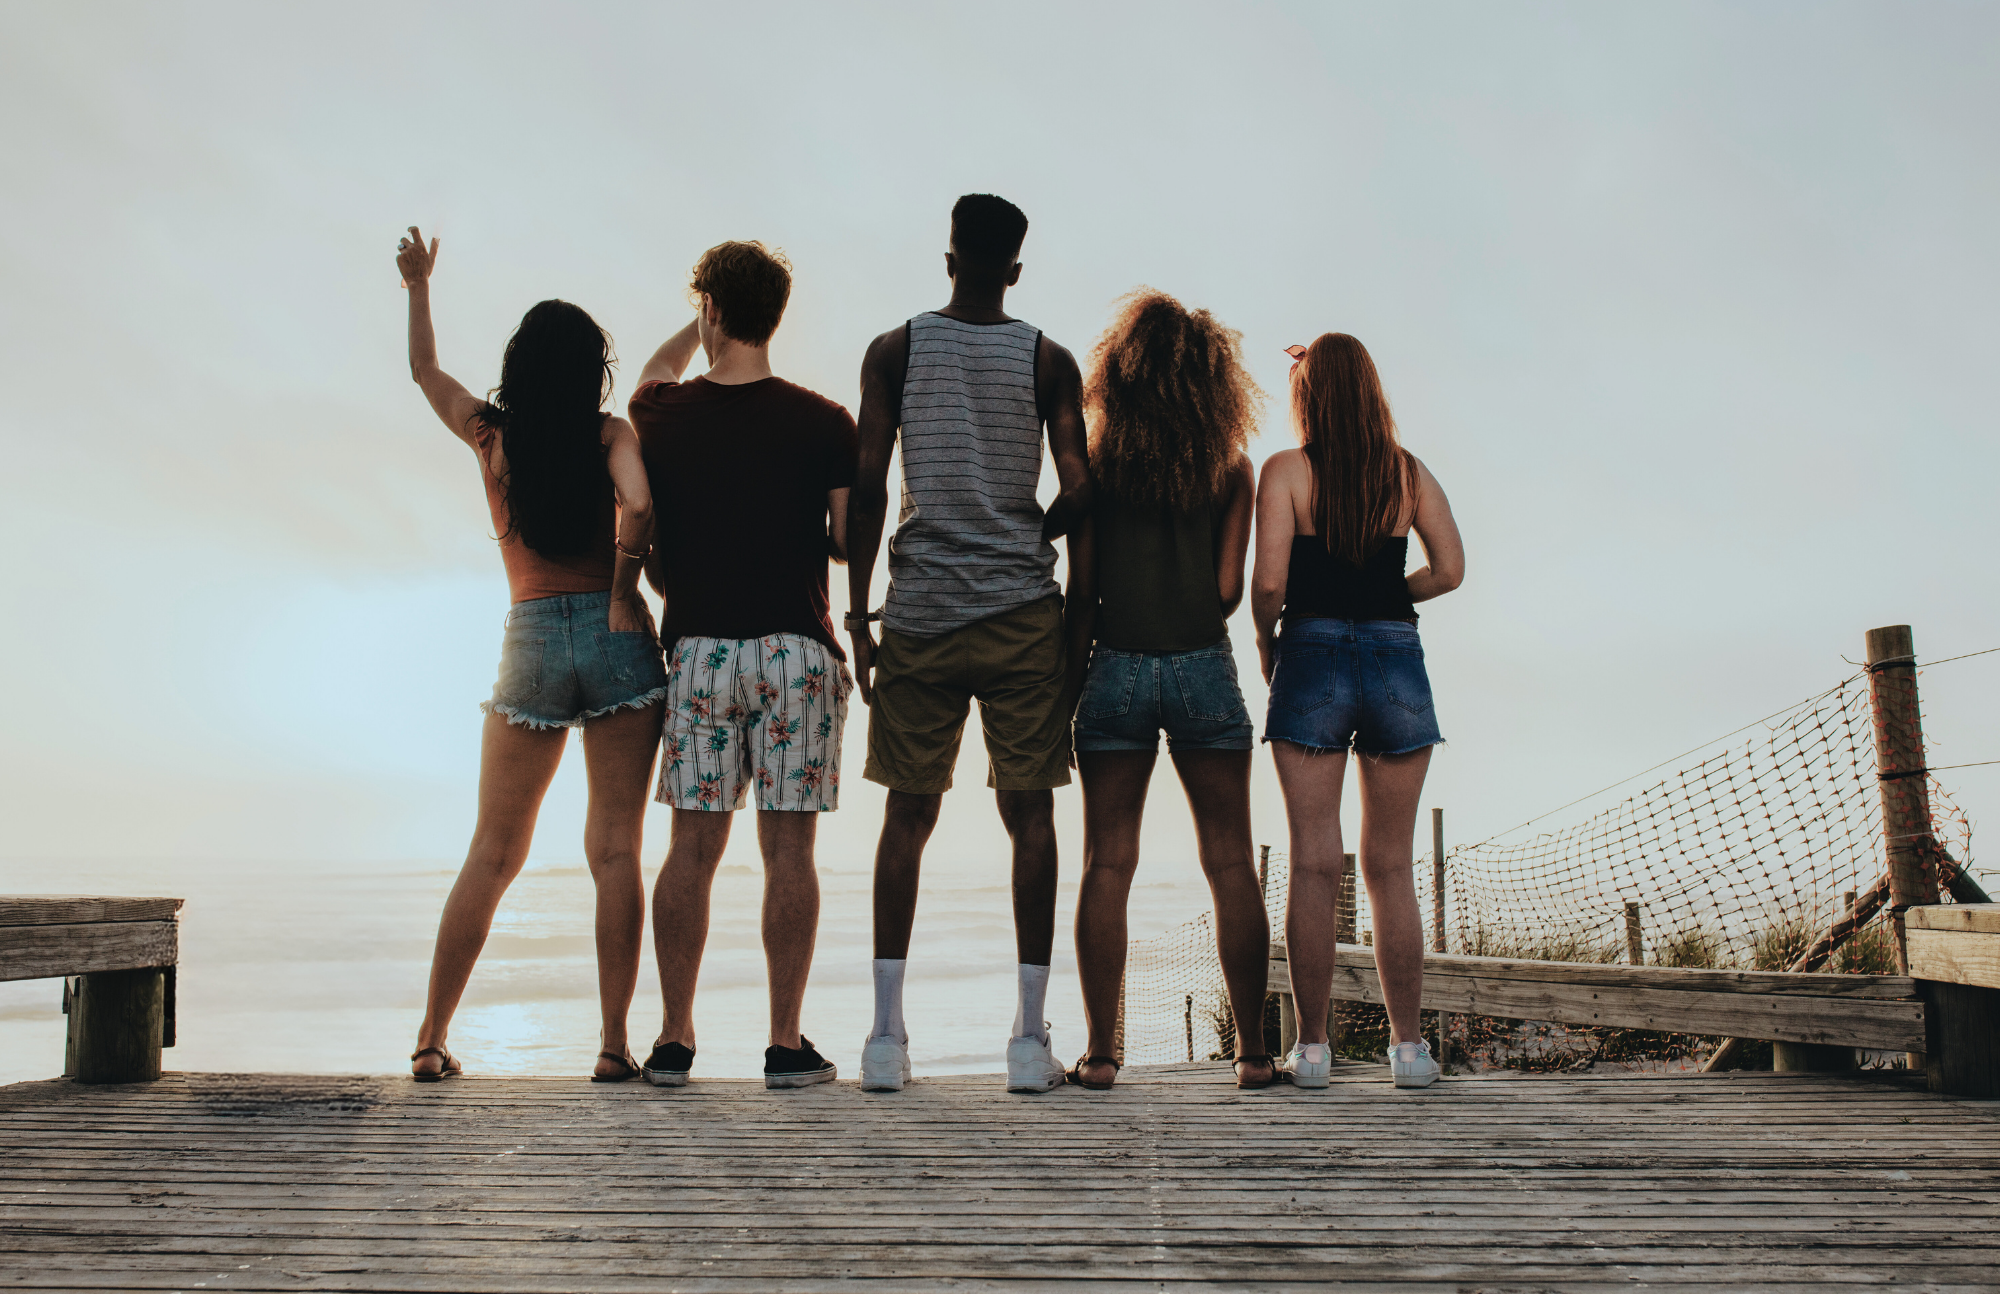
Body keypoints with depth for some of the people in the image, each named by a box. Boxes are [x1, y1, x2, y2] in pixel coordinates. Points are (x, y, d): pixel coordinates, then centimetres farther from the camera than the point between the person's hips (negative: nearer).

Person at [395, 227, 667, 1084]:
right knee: (615, 849, 0)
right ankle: (614, 1046, 0)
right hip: (614, 639, -2)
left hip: (530, 643, 2)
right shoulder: (610, 433, 0)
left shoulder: (490, 434, 8)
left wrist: (418, 286, 39)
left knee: (492, 854, 12)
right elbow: (636, 506, -19)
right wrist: (623, 591, -5)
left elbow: (425, 371, 26)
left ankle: (431, 1040, 15)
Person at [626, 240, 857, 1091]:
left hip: (698, 647, 2)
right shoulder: (824, 423, -4)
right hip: (797, 647, -1)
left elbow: (656, 371, 27)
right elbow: (849, 541, -2)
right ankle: (786, 1044, 7)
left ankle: (674, 1038, 12)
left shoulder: (664, 417, 2)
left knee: (692, 850, 8)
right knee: (788, 852, 2)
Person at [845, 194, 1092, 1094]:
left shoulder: (893, 351, 5)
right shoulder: (1048, 360, 5)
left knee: (907, 817, 8)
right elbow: (1079, 492, -4)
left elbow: (868, 490, 0)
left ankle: (886, 1034, 7)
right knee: (1029, 815, 4)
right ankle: (1030, 1038, 4)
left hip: (919, 613, 1)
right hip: (1022, 614, 0)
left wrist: (857, 618, 4)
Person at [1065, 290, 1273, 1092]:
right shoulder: (1232, 469, 3)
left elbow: (1080, 584, -2)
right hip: (1204, 666, 0)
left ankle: (1100, 1052, 5)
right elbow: (1230, 588, 0)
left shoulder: (1097, 462, 2)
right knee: (1230, 863, 6)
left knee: (1107, 863, 4)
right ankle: (1253, 1051, 8)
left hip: (1116, 667, 0)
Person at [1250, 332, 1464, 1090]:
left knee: (1315, 865, 1)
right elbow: (1449, 569, 2)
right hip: (1397, 658, 3)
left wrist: (1264, 638, 7)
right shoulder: (1411, 472, 8)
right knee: (1390, 867, 9)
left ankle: (1312, 1048, 4)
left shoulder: (1287, 471, -2)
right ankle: (1407, 1046, 12)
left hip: (1313, 657, -3)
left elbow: (1269, 581, -11)